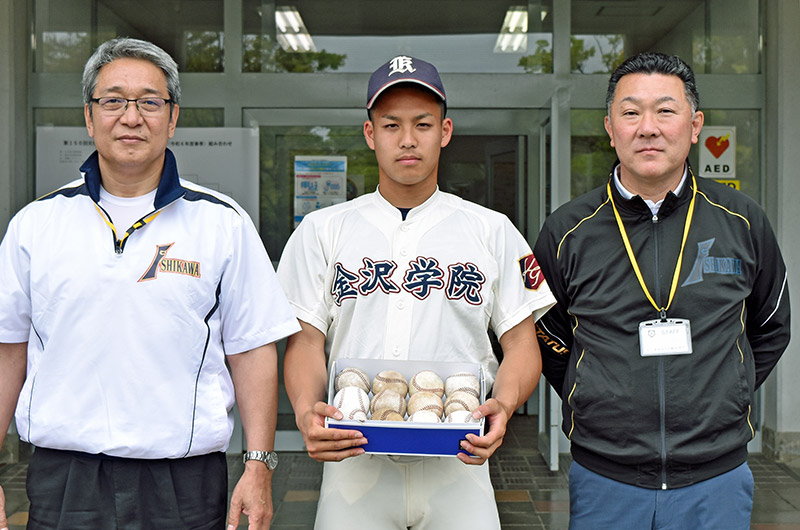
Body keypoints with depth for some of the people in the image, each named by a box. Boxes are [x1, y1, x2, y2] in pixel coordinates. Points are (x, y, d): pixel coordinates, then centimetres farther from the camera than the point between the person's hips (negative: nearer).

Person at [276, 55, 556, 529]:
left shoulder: (493, 231, 8)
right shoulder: (323, 231, 8)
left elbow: (521, 342, 6)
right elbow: (306, 341, 4)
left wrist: (503, 406, -15)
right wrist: (307, 411, -16)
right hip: (354, 461, 0)